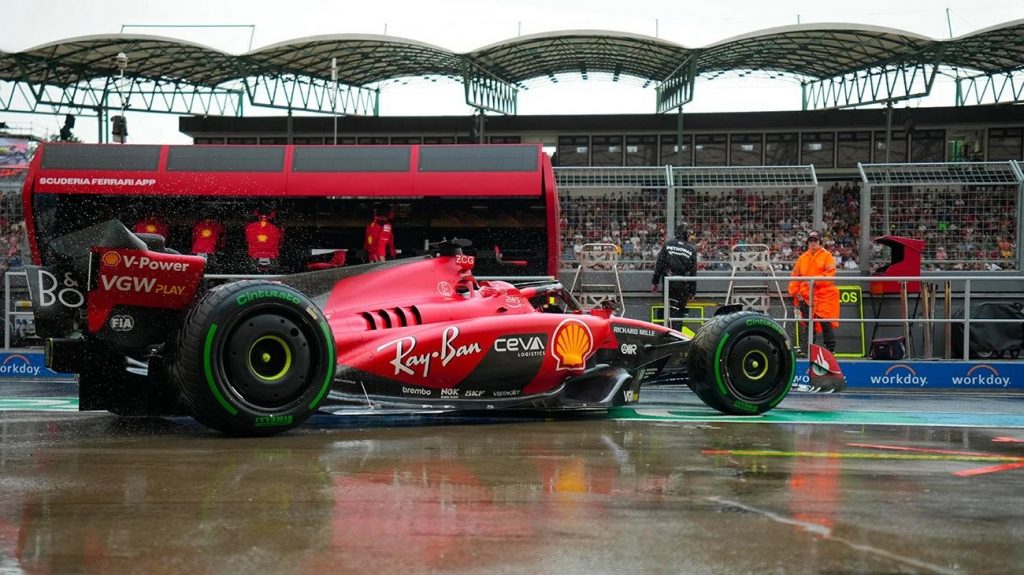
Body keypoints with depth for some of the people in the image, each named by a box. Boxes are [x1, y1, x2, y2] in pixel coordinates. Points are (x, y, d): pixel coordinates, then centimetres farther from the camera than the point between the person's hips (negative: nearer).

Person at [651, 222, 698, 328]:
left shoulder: (668, 244, 2)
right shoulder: (691, 249, 0)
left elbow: (659, 264, 0)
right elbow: (693, 272, 1)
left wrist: (655, 282, 6)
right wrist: (692, 292, 7)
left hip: (668, 283, 1)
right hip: (683, 286, -1)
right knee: (680, 310, 7)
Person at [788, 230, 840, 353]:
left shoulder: (827, 256, 2)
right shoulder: (802, 258, 15)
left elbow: (830, 274, -10)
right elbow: (795, 276, 14)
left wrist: (815, 280, -20)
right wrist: (794, 292, 3)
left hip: (824, 295, -4)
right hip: (806, 296, 4)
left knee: (826, 323, -7)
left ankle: (830, 349, 1)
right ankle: (805, 348, 13)